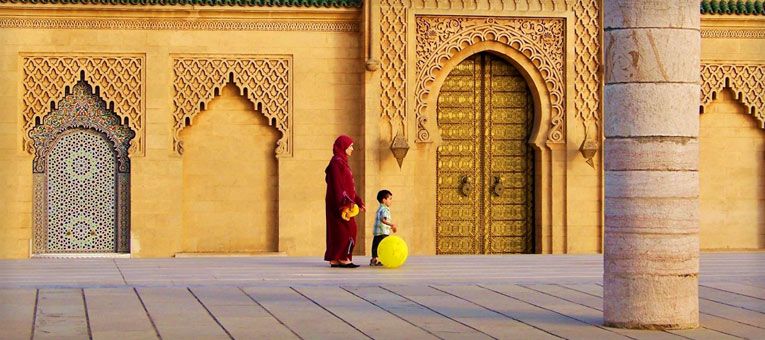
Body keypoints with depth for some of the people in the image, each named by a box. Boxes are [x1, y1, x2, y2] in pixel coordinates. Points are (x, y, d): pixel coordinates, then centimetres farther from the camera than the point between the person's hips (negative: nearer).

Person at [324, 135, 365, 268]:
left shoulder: (342, 162, 18)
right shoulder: (337, 162, -12)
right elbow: (337, 185, -20)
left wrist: (358, 201, 21)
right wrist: (346, 202, -26)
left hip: (344, 203, 10)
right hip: (339, 203, -10)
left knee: (338, 231, 8)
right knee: (346, 229, -9)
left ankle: (334, 259, 9)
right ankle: (343, 258, -9)